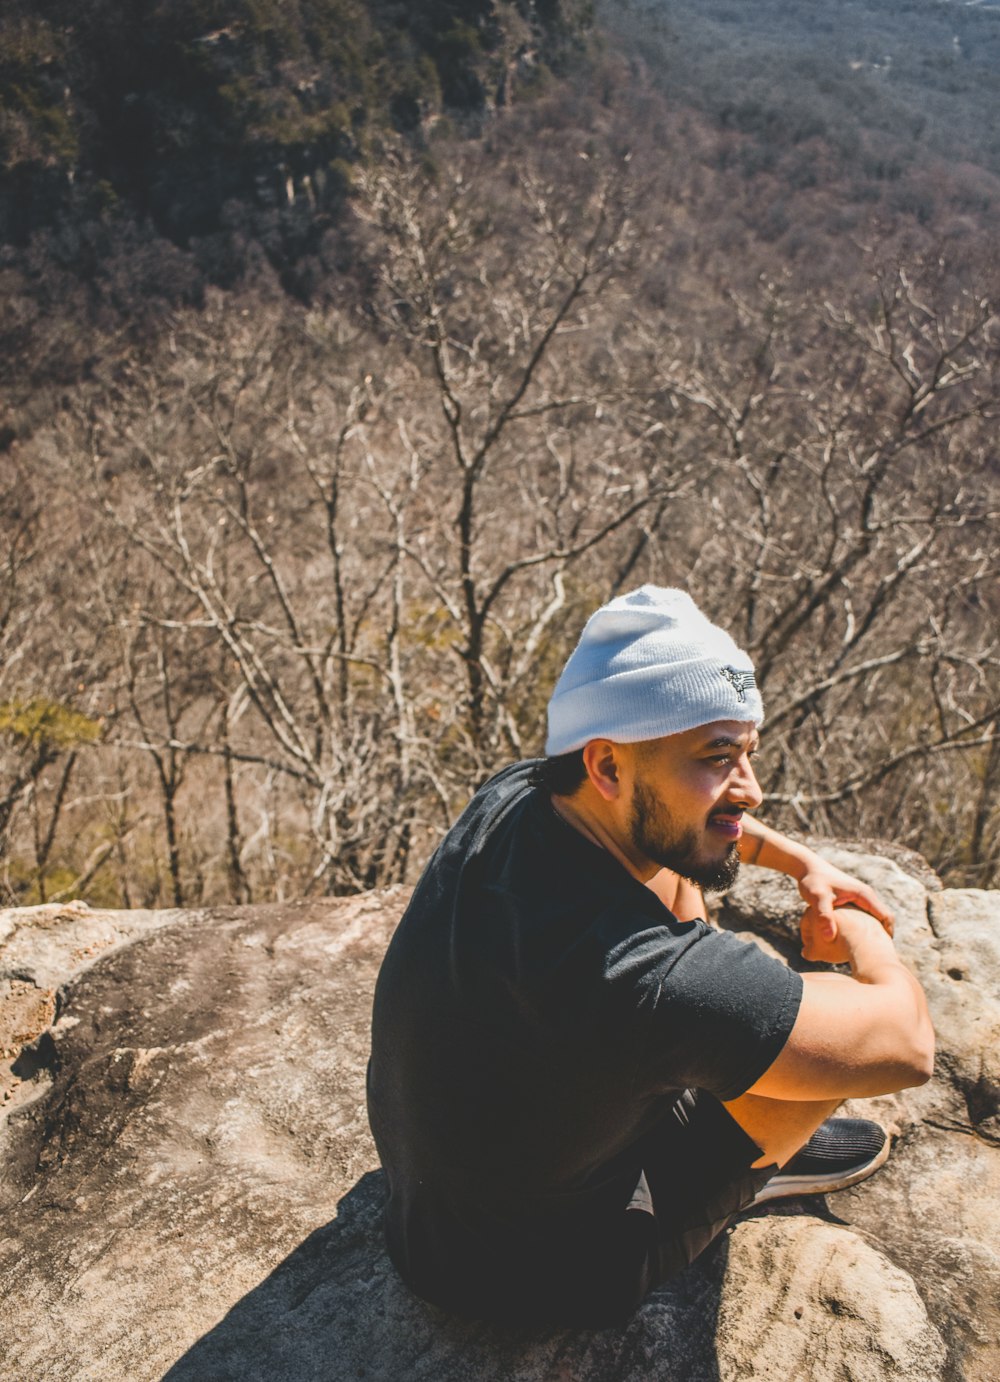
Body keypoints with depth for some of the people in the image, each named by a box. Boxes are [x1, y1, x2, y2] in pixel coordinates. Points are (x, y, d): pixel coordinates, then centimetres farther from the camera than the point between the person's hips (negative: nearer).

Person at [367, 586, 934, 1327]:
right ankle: (760, 1158, 26)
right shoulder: (647, 982, -42)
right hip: (538, 1272, -7)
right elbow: (904, 1044, -28)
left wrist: (802, 861, 2)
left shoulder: (514, 794, -18)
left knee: (680, 879, 10)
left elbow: (674, 816, 7)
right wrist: (861, 932, -8)